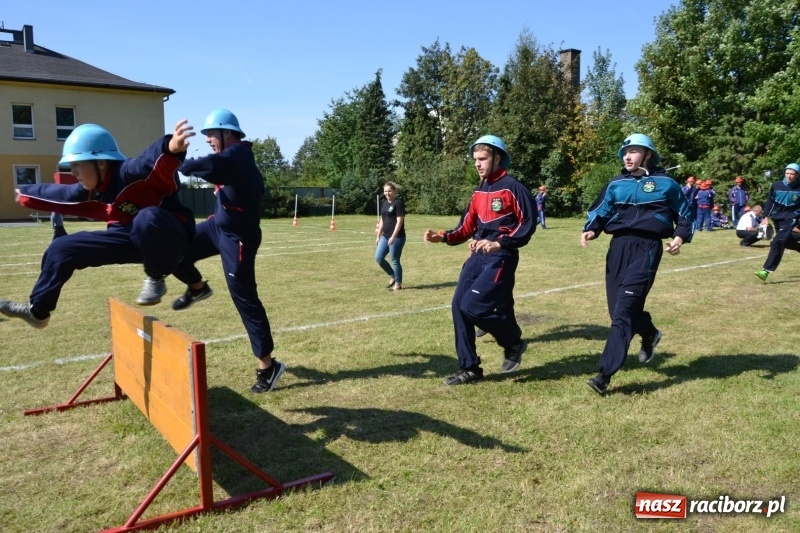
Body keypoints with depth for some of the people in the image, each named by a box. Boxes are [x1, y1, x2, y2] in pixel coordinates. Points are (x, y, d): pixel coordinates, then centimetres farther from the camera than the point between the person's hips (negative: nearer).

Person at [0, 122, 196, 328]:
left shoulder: (129, 173, -22)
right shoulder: (92, 189, 6)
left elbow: (151, 160, -45)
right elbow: (60, 194, 25)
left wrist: (171, 148, -67)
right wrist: (25, 195, 41)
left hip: (170, 236, -9)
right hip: (135, 238, 9)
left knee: (147, 218, -45)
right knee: (62, 248, 12)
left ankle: (155, 280, -16)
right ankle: (37, 310, 29)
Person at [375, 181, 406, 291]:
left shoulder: (398, 203, -11)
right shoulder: (384, 203, 13)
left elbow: (400, 221, -17)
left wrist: (393, 237, -21)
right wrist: (378, 236, 17)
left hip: (397, 237, -8)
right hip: (385, 236, 8)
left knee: (395, 261, -2)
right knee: (378, 258, 5)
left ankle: (398, 284, 11)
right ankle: (392, 276, 23)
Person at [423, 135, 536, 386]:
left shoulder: (512, 187, -9)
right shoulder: (478, 191, 15)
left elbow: (528, 223, -13)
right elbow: (468, 227, 14)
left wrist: (501, 243, -22)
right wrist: (444, 237, -2)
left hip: (500, 258, -8)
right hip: (478, 256, 8)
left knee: (472, 307, -15)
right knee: (459, 306, 2)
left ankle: (513, 343, 12)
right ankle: (469, 368, 13)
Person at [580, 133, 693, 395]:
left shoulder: (665, 183, 7)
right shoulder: (616, 184, 15)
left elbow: (684, 216, 13)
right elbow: (600, 212, 11)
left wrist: (680, 237, -6)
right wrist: (590, 230, -11)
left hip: (647, 247, -4)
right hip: (618, 246, 5)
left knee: (625, 307, -15)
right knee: (618, 308, 5)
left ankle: (605, 374, -17)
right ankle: (649, 333, 40)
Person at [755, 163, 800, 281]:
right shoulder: (776, 185, -2)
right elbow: (770, 201, 7)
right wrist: (766, 216, 2)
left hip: (790, 219, -5)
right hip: (776, 218, 5)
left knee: (777, 242, -19)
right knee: (787, 242, 17)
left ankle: (766, 270, -23)